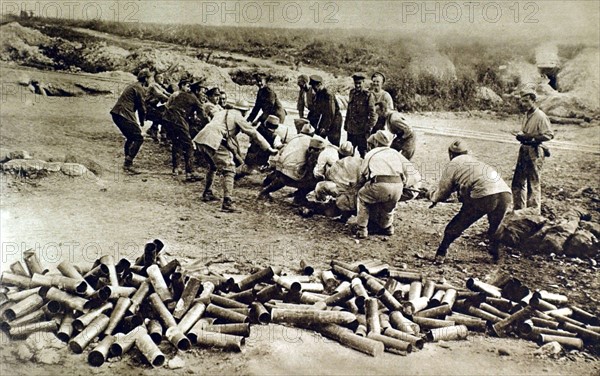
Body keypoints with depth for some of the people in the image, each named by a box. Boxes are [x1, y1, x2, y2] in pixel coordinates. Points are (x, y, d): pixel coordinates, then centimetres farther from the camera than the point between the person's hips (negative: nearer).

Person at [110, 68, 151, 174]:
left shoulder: (133, 86, 25)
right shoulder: (140, 89, -7)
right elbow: (142, 107, -6)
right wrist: (142, 123, 7)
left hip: (116, 114, 10)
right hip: (124, 115, -10)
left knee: (131, 138, 22)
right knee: (139, 138, -8)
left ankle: (127, 163, 24)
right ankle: (128, 164, -12)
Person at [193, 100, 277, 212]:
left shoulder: (222, 113, 30)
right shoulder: (238, 117, 8)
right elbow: (254, 133, 3)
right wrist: (269, 149, 5)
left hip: (201, 139, 8)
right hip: (214, 142, -8)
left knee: (213, 166, 31)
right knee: (229, 170, -5)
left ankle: (207, 194, 38)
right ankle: (227, 203, -17)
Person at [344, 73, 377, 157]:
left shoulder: (368, 95, -11)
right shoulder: (352, 93, 8)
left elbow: (372, 114, -11)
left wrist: (369, 128, -14)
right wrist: (346, 124, 18)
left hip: (362, 131, -6)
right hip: (351, 130, 6)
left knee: (363, 152, 1)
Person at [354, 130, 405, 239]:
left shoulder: (370, 154, 21)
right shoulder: (396, 154, 30)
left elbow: (362, 178, 22)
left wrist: (359, 188, 41)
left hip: (380, 185, -3)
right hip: (398, 186, 3)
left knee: (362, 197, 23)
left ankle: (361, 229, 19)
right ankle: (387, 226, 43)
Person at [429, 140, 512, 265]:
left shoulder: (452, 165, 16)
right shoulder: (475, 161, 34)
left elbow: (441, 194, 22)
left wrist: (432, 196, 43)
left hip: (483, 197, -5)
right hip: (505, 194, 5)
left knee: (455, 228, 13)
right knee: (495, 229, 32)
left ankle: (440, 255, 18)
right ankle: (495, 253, 33)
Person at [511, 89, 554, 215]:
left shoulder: (540, 116, -14)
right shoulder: (527, 115, 13)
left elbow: (549, 135, -20)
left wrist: (530, 137, -23)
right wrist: (520, 135, 5)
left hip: (535, 153, -9)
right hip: (524, 151, 9)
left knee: (534, 184, -2)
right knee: (518, 182, 14)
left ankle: (534, 213, 8)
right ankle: (519, 209, 26)